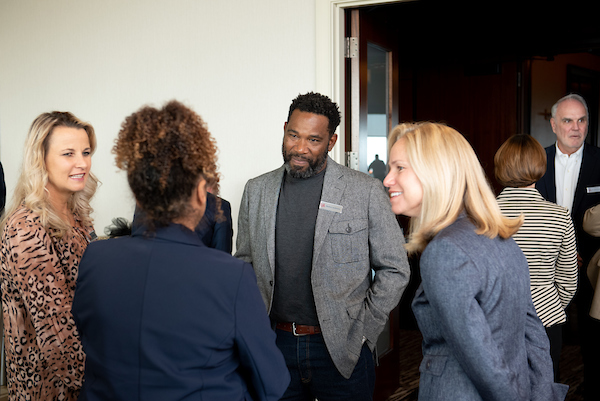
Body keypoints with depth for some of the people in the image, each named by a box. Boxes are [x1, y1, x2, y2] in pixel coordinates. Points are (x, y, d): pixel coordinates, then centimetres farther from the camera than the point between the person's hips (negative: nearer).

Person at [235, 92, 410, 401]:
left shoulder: (365, 191, -6)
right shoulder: (256, 190, 4)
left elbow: (394, 270, -2)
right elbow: (244, 263, 12)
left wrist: (363, 331, -4)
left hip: (341, 350, -2)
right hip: (275, 345, 3)